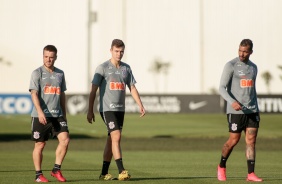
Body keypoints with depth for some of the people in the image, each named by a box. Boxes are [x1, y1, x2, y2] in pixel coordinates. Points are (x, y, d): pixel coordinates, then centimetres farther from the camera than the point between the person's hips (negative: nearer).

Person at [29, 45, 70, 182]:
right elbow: (34, 94, -12)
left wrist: (64, 114, 20)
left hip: (57, 115, 4)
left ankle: (56, 170, 2)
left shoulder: (60, 73, 12)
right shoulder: (37, 73, -3)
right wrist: (40, 112, -24)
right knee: (40, 144, 2)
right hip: (40, 116, -4)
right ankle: (38, 174, 12)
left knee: (65, 139, -10)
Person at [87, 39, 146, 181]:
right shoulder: (103, 68, -5)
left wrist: (140, 105, 2)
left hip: (120, 109, 6)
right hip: (107, 109, -6)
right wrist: (90, 111, -8)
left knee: (111, 140, 9)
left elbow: (132, 88, 14)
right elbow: (93, 90, -5)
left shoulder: (126, 68, 11)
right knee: (116, 137, -18)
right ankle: (121, 171, -22)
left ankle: (104, 173, 15)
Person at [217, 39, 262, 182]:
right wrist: (232, 102, -27)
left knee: (251, 140, -3)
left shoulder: (253, 67, 14)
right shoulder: (231, 66, -5)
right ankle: (222, 167, 23)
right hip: (236, 111, -5)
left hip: (252, 111, 5)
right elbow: (222, 88, -11)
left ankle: (251, 174, -4)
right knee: (233, 140, -1)